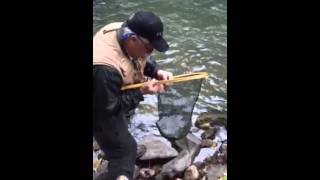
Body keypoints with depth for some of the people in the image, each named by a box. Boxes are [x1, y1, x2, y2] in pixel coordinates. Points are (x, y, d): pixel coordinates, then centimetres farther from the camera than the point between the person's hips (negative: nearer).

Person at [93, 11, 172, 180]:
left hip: (118, 99, 9)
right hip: (103, 111, -9)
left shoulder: (123, 31, -19)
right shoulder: (105, 69, -44)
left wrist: (156, 71, -17)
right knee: (124, 151, -1)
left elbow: (143, 59, 1)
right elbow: (109, 107, -32)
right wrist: (141, 91, -33)